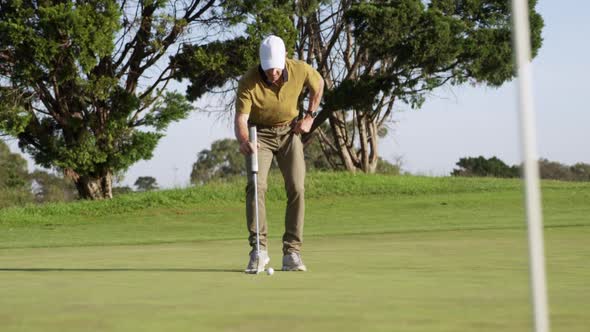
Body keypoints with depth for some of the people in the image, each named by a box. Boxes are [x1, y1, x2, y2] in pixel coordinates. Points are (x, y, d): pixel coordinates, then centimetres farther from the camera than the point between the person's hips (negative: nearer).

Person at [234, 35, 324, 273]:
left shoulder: (300, 70, -19)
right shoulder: (249, 82, -27)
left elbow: (318, 83, 4)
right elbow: (241, 118, -29)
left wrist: (310, 116, -1)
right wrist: (243, 140, -50)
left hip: (289, 131, 2)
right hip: (260, 134, -2)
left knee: (297, 188, -10)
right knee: (256, 186, -19)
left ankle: (292, 251, -6)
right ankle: (259, 249, -13)